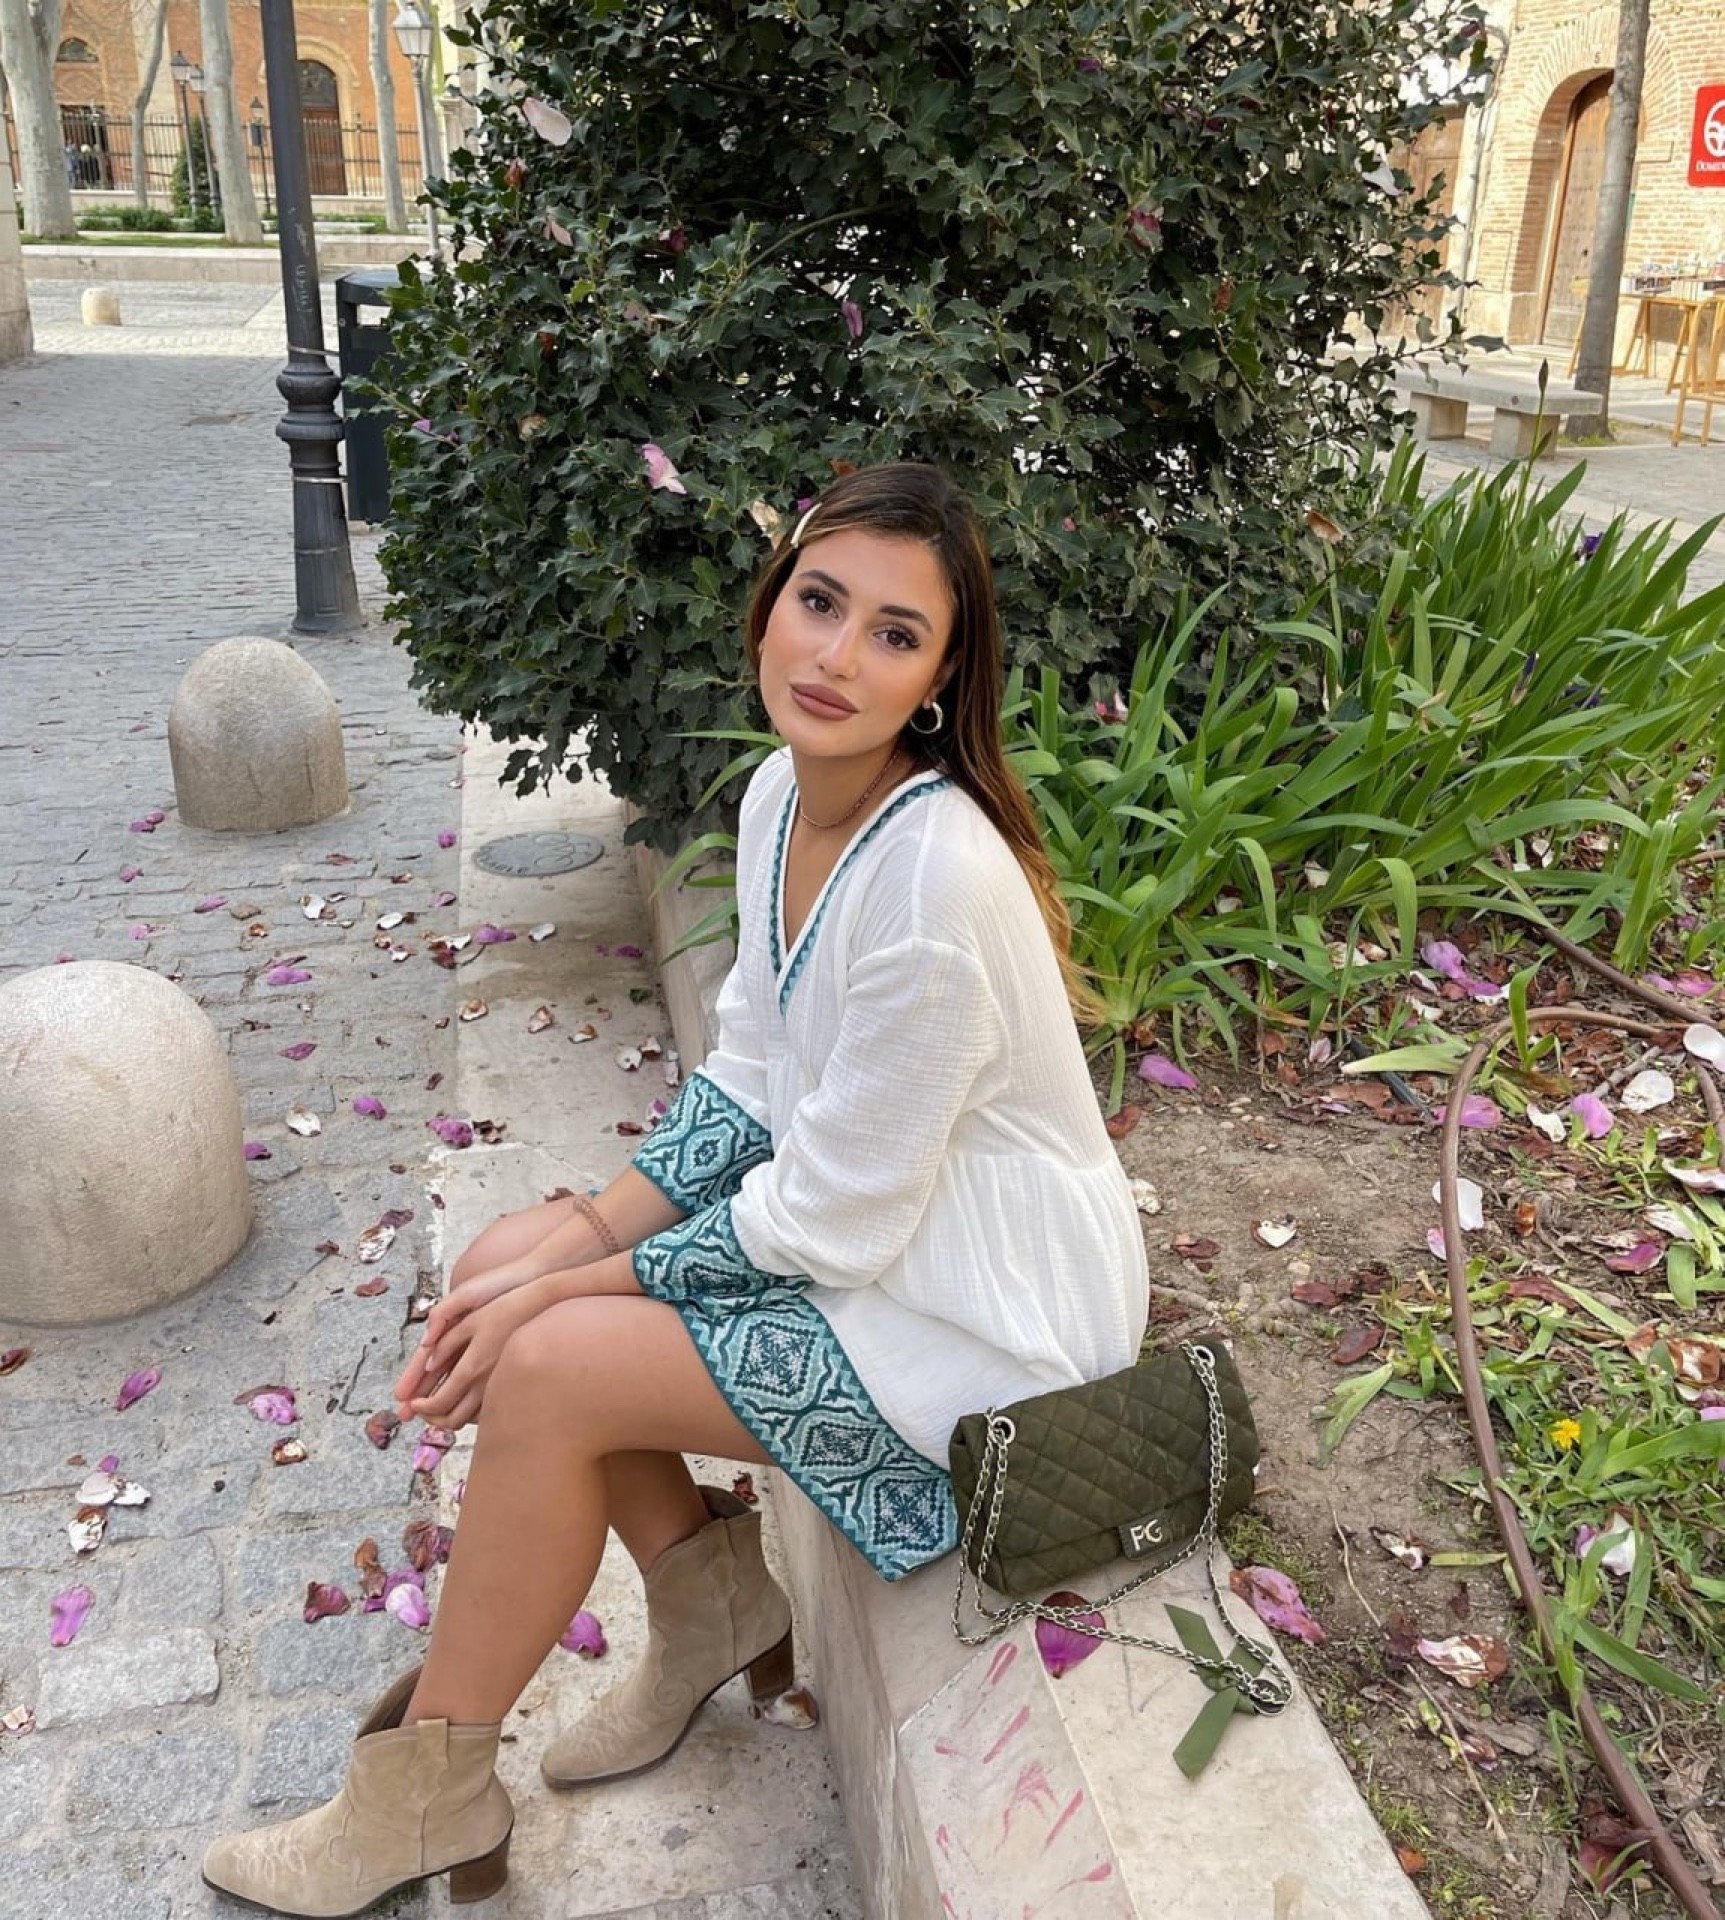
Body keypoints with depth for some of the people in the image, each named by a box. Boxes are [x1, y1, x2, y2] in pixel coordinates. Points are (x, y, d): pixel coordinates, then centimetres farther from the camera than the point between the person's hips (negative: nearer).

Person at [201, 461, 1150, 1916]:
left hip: (979, 1305, -8)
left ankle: (426, 1797, 10)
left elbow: (830, 1227, -24)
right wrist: (585, 1233, -8)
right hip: (851, 1207, 8)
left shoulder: (936, 880, -31)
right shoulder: (787, 790, -3)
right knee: (507, 1268, 2)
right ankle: (717, 1608, 21)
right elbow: (751, 1080, 3)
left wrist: (581, 1286, -14)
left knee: (545, 1370, -15)